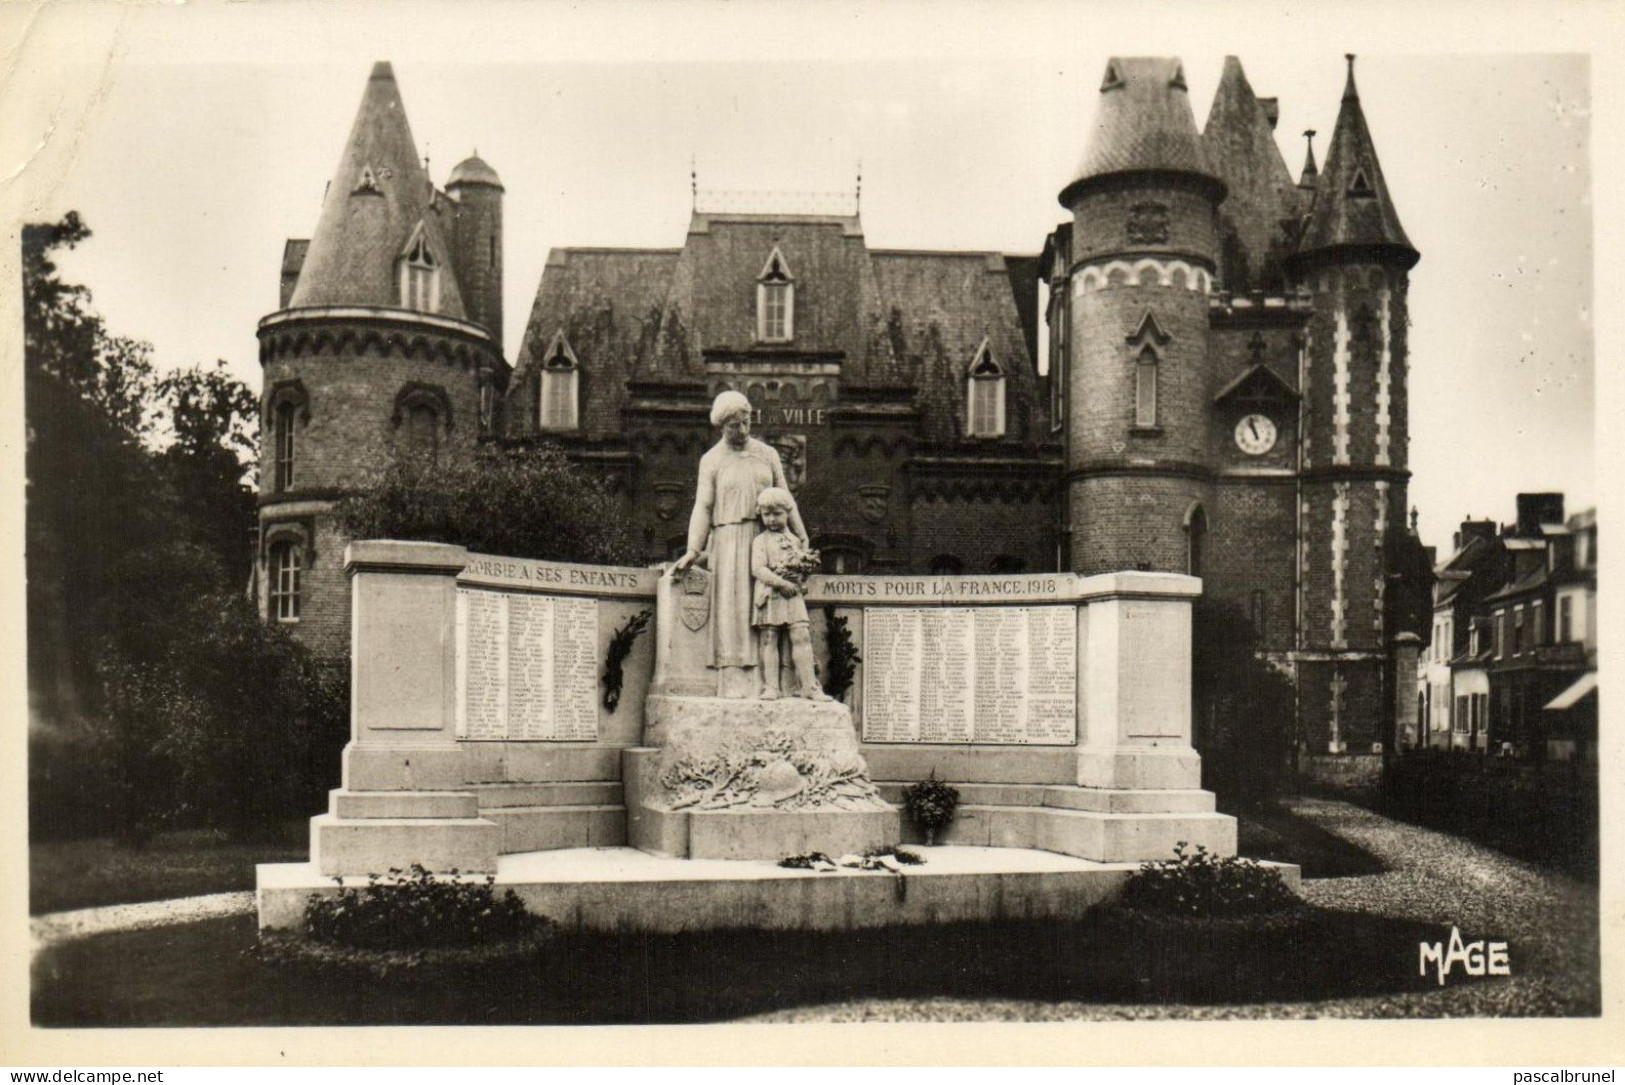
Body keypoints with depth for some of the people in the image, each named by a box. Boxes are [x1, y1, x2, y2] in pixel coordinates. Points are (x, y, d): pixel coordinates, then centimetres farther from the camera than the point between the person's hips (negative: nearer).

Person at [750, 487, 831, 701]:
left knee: (802, 637, -4)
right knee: (769, 639, -3)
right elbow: (757, 569, -10)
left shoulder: (794, 540, 16)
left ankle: (809, 686, -3)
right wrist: (781, 583, -17)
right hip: (770, 595, -3)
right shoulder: (760, 541, 2)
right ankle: (770, 686, 0)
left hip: (793, 595, 3)